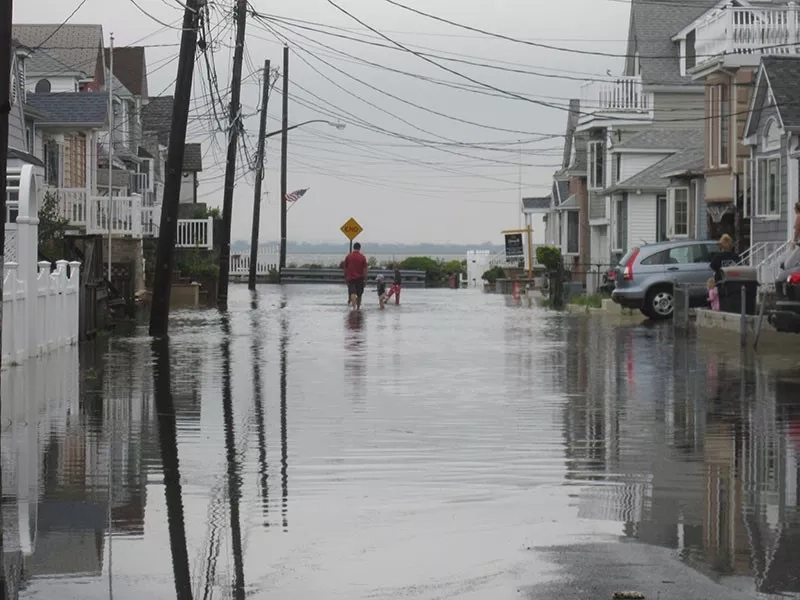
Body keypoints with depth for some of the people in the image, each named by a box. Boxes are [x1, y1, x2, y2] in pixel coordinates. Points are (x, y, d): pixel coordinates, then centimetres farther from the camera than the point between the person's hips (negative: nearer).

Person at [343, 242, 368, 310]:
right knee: (359, 294, 14)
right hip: (360, 278, 0)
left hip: (350, 278, 0)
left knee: (352, 293, -10)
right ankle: (358, 308, 26)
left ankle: (354, 307, -31)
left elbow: (345, 268, 4)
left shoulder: (348, 256, -1)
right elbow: (364, 269, -4)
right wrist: (365, 278, 1)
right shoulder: (362, 257, -4)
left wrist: (345, 277, 15)